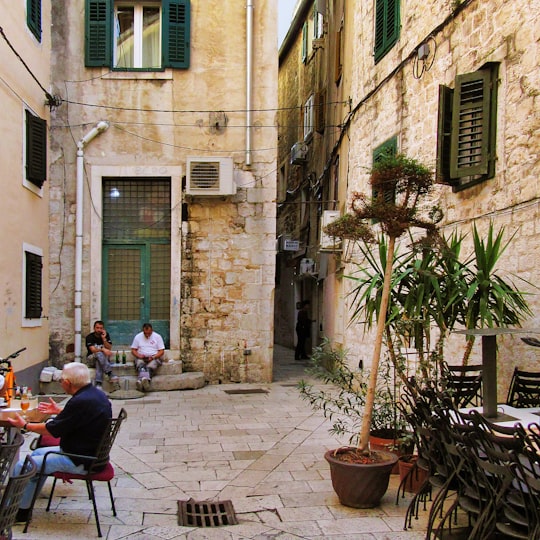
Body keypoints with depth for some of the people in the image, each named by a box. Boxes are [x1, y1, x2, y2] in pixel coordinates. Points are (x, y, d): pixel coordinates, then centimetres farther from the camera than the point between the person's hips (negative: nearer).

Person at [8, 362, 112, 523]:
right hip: (92, 451, 10)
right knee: (38, 454, 25)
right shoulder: (95, 393, 3)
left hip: (80, 461, -10)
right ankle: (26, 503, 33)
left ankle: (20, 512, 13)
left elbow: (52, 430, -17)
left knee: (22, 467, -5)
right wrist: (59, 411, 35)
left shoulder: (81, 401, -27)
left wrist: (25, 425, -2)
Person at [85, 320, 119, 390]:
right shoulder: (90, 337, -7)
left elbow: (109, 348, -7)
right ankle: (110, 375, -47)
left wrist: (104, 339, -18)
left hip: (105, 358, 2)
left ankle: (98, 383, -46)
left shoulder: (106, 335, 3)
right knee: (99, 354, -37)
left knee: (98, 362, -35)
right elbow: (93, 350, -22)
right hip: (92, 357, -2)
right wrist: (103, 349, -38)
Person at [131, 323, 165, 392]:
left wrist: (153, 357, -17)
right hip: (141, 358, 1)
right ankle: (144, 379, -62)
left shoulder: (157, 337, 4)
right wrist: (139, 355, -12)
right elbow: (133, 350, 9)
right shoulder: (138, 337, 9)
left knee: (150, 366, -35)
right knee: (140, 365, -34)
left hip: (155, 357, -1)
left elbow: (162, 351, 0)